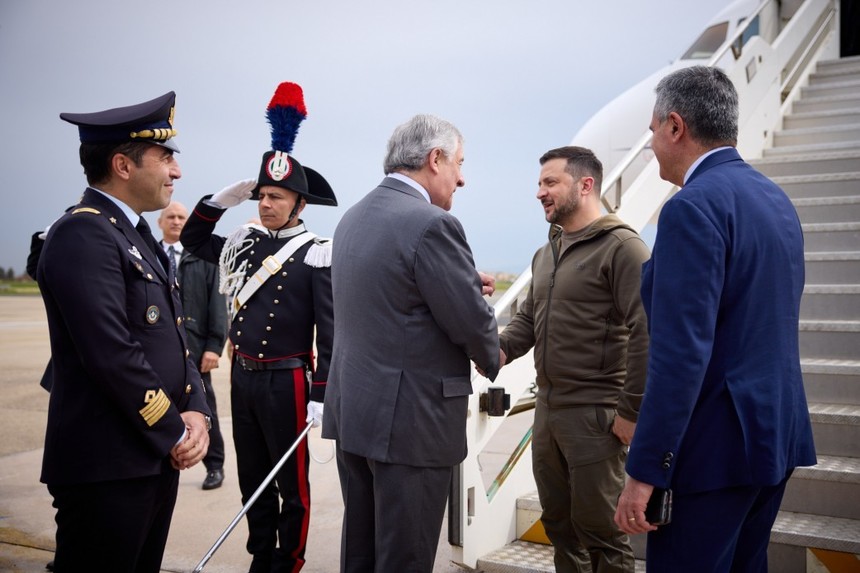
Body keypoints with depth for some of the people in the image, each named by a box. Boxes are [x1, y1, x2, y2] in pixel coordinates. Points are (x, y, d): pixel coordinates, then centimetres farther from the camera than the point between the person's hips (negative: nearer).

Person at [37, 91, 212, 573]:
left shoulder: (139, 236, 15)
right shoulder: (82, 235, -15)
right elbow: (113, 355, -23)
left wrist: (195, 411, -2)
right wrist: (176, 433, -13)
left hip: (158, 457, 9)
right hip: (107, 465, -9)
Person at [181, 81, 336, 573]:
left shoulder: (317, 255, -11)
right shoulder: (244, 243, 7)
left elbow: (331, 333, -13)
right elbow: (192, 238, 20)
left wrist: (322, 397, -16)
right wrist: (224, 198, 5)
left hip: (286, 381, -6)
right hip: (241, 377, 6)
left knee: (292, 482, 7)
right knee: (252, 479, 16)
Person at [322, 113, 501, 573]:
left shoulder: (353, 217, 10)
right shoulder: (432, 224, -17)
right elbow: (473, 324, -16)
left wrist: (464, 283, 15)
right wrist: (491, 361, 5)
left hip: (352, 409, 9)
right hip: (410, 419, -8)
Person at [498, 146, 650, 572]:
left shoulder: (621, 247, -12)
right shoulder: (545, 254, 14)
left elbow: (645, 334, -17)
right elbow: (528, 317, 18)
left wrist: (631, 411, -18)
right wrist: (502, 349, -3)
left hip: (595, 413, -8)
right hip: (547, 408, 8)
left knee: (599, 526, 3)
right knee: (557, 521, 17)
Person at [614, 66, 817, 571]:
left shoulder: (694, 206, -18)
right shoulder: (775, 198, 11)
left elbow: (682, 352, -24)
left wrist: (644, 471, -21)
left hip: (716, 445, -9)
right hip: (777, 431, 9)